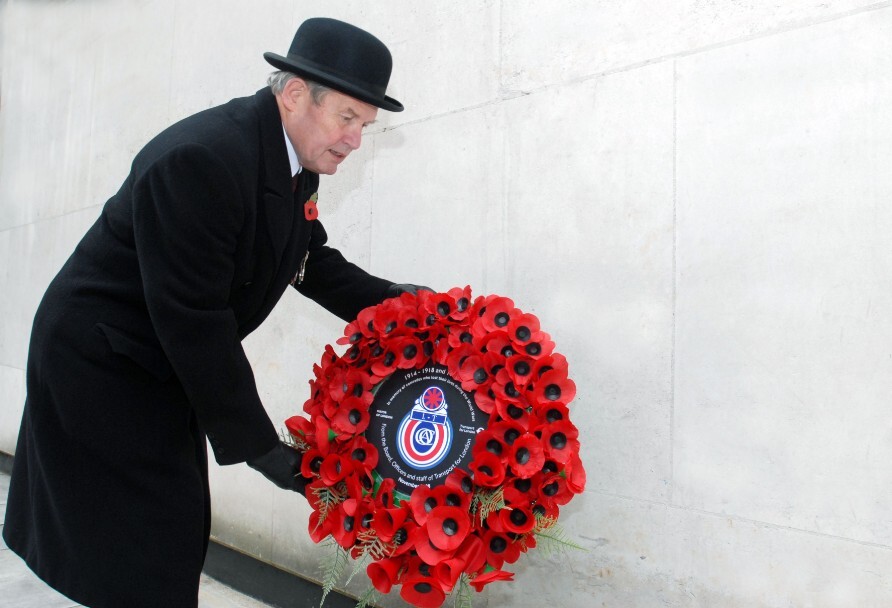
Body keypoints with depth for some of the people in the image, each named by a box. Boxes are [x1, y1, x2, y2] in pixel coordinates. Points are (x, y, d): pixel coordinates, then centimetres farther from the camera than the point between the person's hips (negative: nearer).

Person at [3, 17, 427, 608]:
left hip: (165, 367, 8)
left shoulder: (296, 159, -2)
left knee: (179, 536, 17)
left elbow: (312, 260, 8)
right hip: (100, 367, -8)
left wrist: (390, 299, -8)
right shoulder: (200, 159, -29)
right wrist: (255, 443, -22)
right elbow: (192, 318, -28)